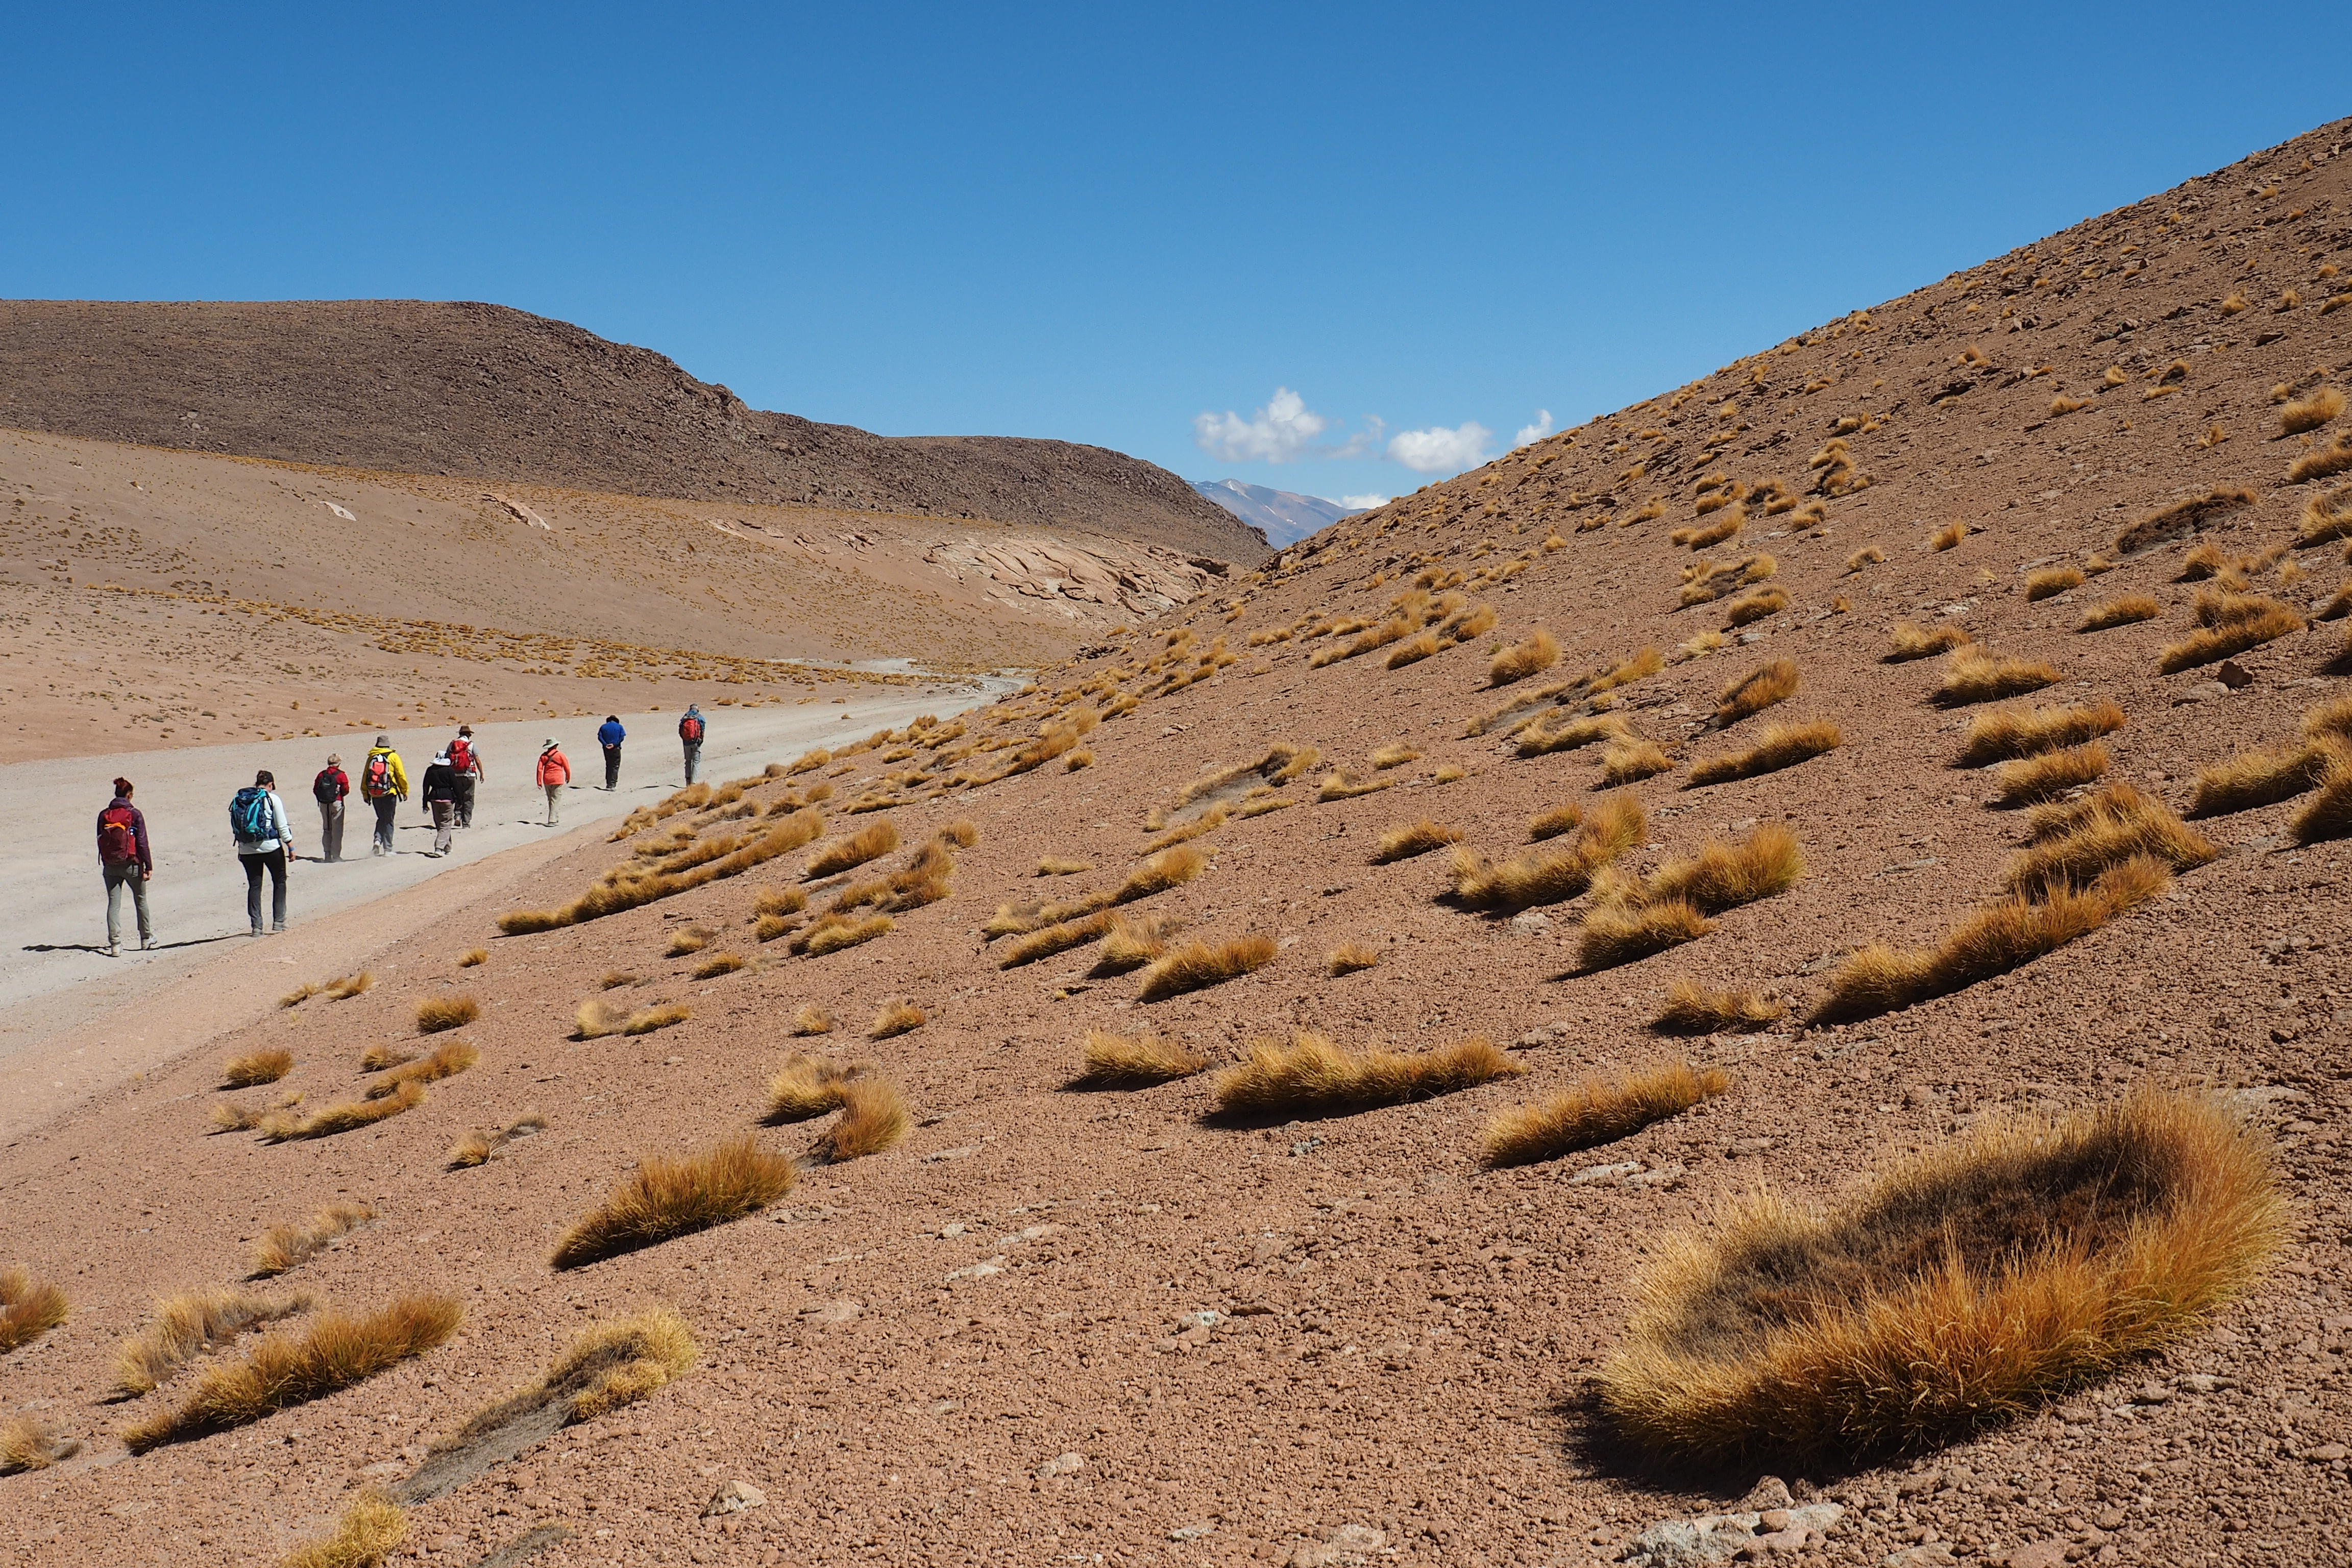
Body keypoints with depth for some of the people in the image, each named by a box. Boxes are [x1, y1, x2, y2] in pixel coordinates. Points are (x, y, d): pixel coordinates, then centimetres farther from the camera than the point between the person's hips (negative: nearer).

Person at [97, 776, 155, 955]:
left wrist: (105, 864, 17)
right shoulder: (134, 814, -9)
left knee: (113, 904, 3)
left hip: (110, 866, 3)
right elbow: (142, 842, -10)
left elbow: (100, 841, 8)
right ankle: (146, 939, 25)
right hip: (131, 864, -3)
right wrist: (148, 865, -7)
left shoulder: (104, 815, 3)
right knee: (140, 900, 15)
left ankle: (115, 943, -5)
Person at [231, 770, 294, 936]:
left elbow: (235, 827, 8)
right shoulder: (272, 799, -6)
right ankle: (279, 921, 10)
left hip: (247, 849, 4)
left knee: (254, 886, 8)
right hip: (271, 847, -4)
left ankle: (257, 926, 5)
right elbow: (282, 827, -7)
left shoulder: (239, 799, 7)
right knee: (279, 882, 13)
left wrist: (241, 849, 17)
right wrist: (291, 847, 0)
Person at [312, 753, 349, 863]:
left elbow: (315, 789, 3)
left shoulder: (322, 775, 5)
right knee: (337, 830, 0)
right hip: (337, 803, -4)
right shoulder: (341, 775, -7)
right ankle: (336, 855, -4)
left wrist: (321, 799, 15)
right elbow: (346, 790, -10)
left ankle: (327, 855, 10)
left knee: (326, 829, 13)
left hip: (324, 804, 4)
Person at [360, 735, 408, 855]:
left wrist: (365, 794, 19)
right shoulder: (393, 757, -4)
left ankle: (377, 840, -3)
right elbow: (401, 776, -4)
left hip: (375, 794, 3)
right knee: (388, 821, 5)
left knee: (381, 819, 19)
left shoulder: (371, 757, 6)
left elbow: (365, 777, 10)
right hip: (389, 793, -3)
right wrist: (405, 791, 7)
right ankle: (387, 849, 4)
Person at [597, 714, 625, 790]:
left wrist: (605, 744, -12)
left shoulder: (603, 727, 7)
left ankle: (608, 784, 18)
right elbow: (622, 737, -9)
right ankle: (613, 785, -11)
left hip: (606, 749, 2)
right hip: (616, 749, -2)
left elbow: (600, 737, -5)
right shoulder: (619, 727, 3)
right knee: (615, 767, 0)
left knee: (608, 766, 16)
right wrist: (615, 744, -12)